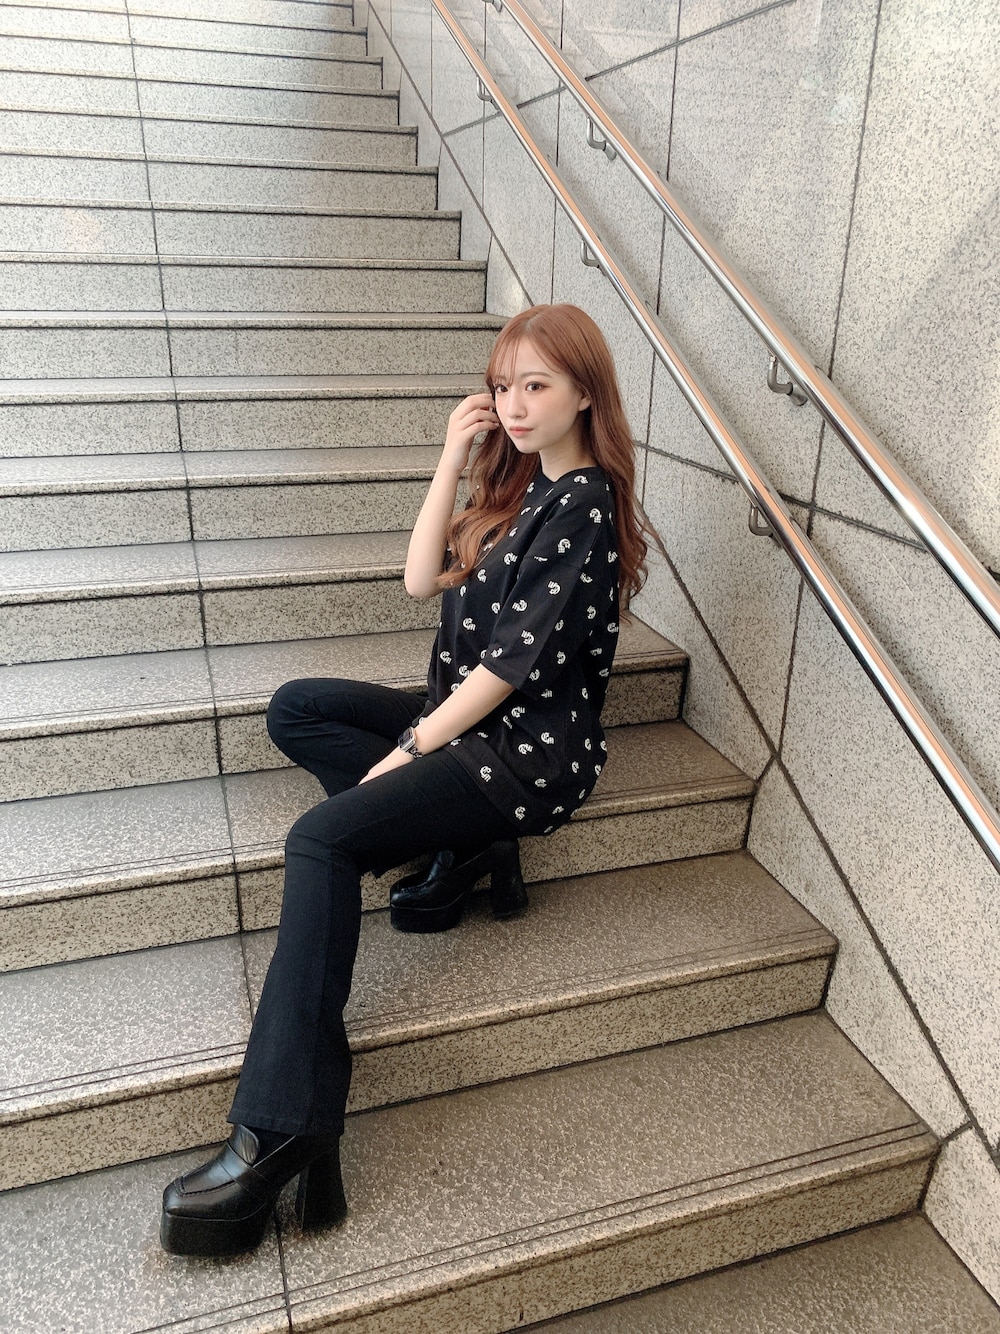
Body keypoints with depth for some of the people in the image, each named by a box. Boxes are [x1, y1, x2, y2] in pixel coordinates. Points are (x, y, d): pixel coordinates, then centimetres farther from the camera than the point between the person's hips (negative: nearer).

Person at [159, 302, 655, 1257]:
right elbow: (421, 580, 8)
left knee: (322, 839, -25)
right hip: (473, 717, 10)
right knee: (294, 710, 7)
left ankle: (282, 1134, -25)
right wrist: (454, 461, 2)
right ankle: (459, 848, -4)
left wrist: (409, 749, -15)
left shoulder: (585, 504, -14)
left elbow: (512, 661, -19)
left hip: (532, 747, -10)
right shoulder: (522, 487, 14)